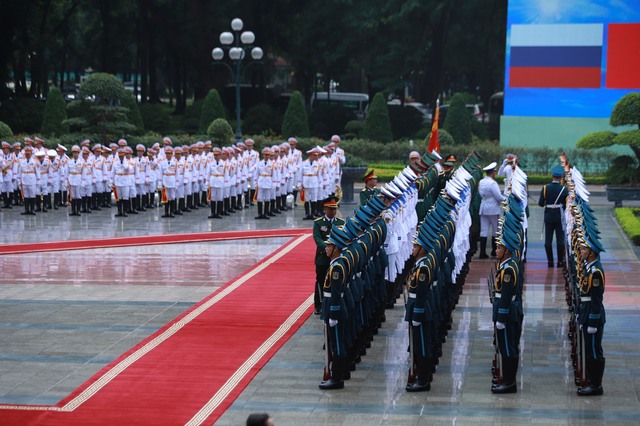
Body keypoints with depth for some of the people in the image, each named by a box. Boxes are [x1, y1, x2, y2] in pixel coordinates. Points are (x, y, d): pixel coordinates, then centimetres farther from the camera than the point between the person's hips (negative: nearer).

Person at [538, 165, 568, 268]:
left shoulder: (545, 188, -7)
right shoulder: (564, 189, -9)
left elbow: (540, 203, -7)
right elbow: (567, 204, -8)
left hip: (548, 218, 1)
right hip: (560, 217, -1)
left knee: (548, 240, 7)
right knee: (560, 240, 5)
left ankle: (550, 261, 8)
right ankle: (560, 261, 5)